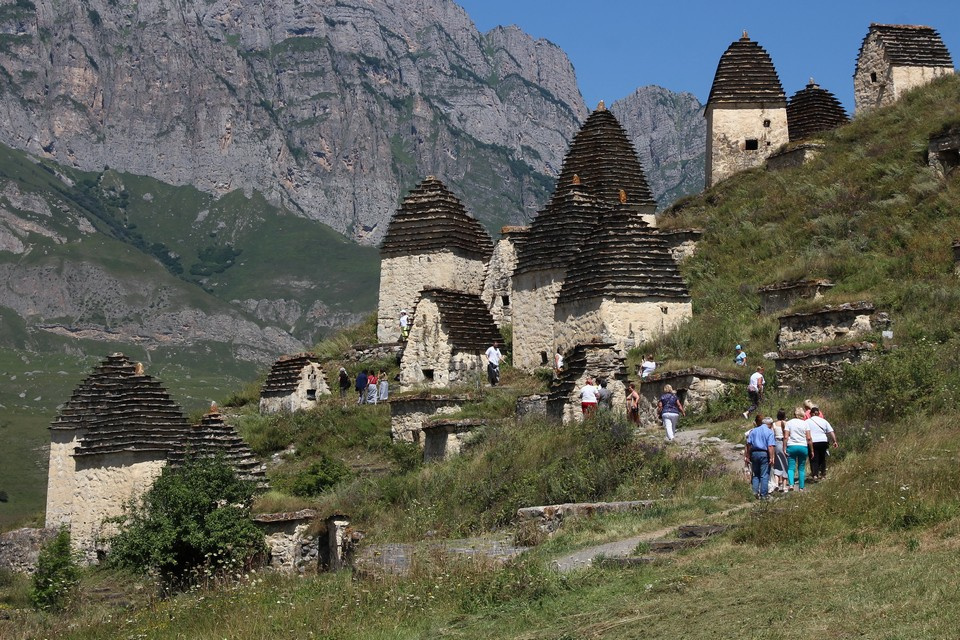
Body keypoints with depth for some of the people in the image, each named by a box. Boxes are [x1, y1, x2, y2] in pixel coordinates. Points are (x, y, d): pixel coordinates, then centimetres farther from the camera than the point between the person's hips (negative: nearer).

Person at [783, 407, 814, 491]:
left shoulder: (789, 423, 3)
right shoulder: (805, 423, 4)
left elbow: (786, 437, -5)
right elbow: (809, 438, 1)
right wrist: (812, 450, 7)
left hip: (791, 446, -1)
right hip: (803, 446, 1)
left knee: (791, 467, -2)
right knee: (801, 468, 9)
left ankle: (791, 484, -23)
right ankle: (801, 488, 8)